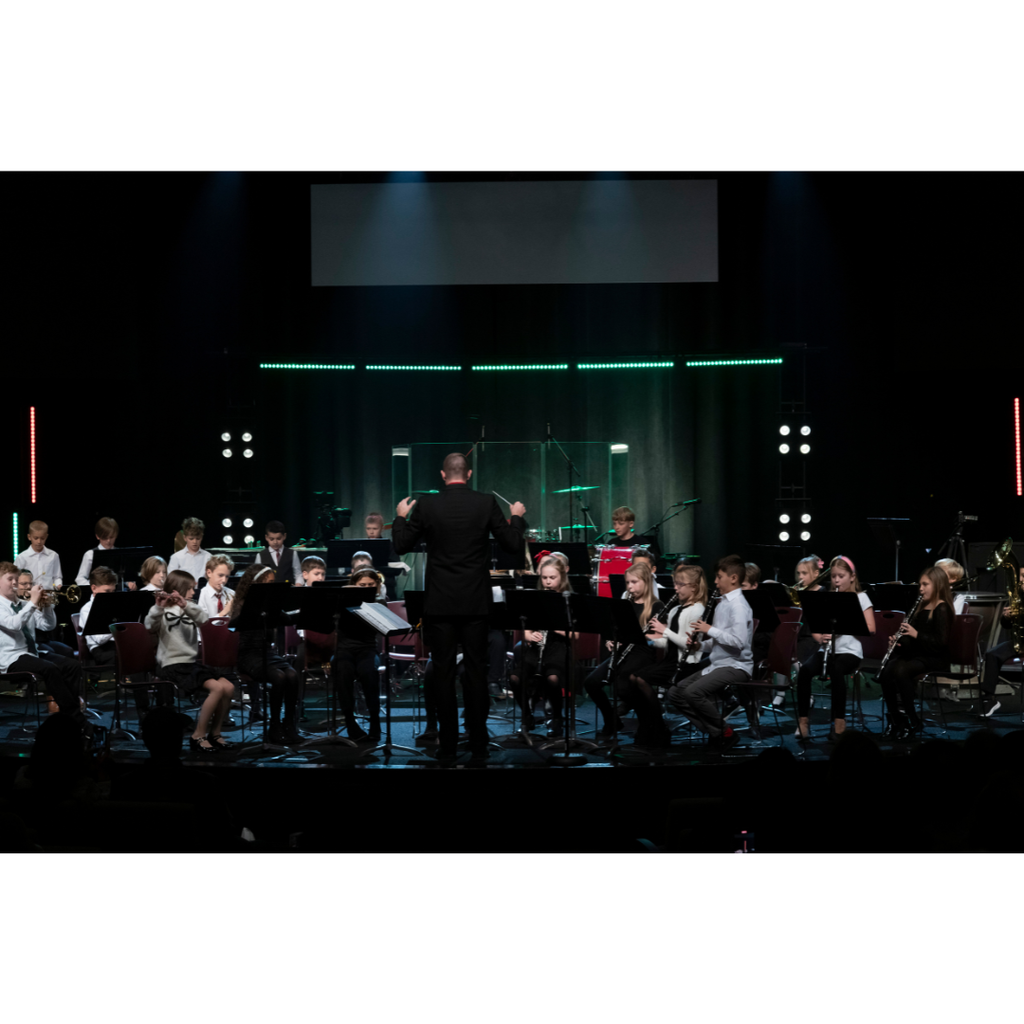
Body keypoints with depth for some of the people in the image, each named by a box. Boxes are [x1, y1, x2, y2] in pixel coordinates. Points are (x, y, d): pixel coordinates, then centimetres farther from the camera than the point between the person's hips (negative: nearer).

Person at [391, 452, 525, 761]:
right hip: (475, 602, 1)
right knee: (476, 671, 8)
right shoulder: (486, 503, -5)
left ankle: (447, 745, 7)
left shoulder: (426, 505, -6)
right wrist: (517, 517, 16)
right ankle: (478, 743, 11)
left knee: (444, 673, 5)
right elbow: (514, 545, -2)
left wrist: (401, 516, 18)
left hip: (439, 603, 0)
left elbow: (400, 546, 0)